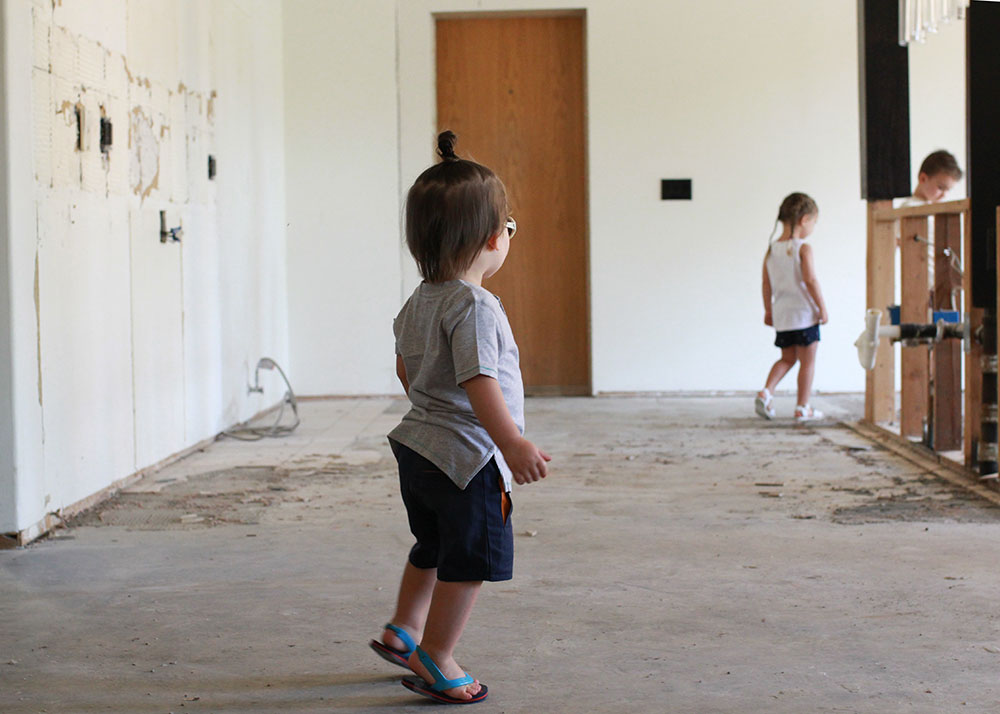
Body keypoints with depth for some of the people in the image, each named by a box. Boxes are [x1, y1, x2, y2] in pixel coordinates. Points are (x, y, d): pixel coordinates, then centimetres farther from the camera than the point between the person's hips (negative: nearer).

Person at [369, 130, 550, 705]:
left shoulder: (419, 302, 8)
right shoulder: (475, 306, -21)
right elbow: (479, 382, -30)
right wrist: (513, 443, -33)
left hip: (419, 445, 9)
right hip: (468, 455, -9)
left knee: (434, 547, 26)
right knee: (469, 560, 3)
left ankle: (403, 630, 37)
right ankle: (435, 662, 11)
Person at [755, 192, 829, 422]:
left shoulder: (772, 250, 6)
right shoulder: (803, 248, -12)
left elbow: (766, 285, 9)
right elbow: (810, 280, -17)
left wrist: (768, 311, 19)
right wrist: (822, 307, -9)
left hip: (781, 316, 6)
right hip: (804, 314, -6)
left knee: (787, 358, 19)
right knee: (807, 361, 5)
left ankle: (766, 392, 0)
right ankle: (802, 408, 7)